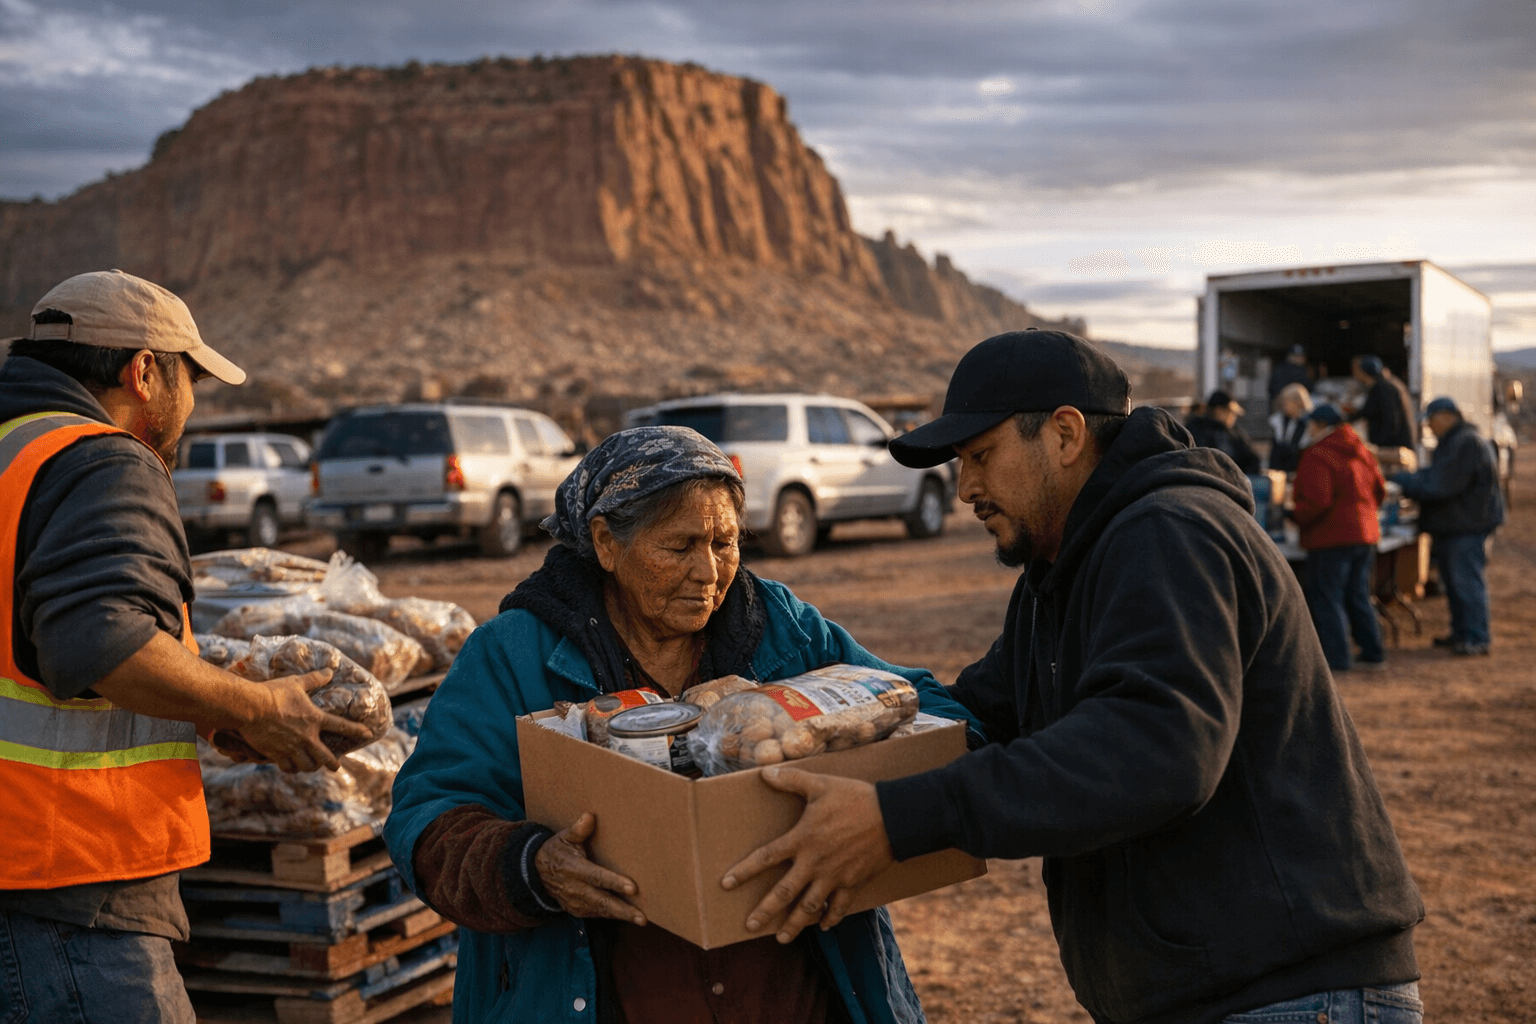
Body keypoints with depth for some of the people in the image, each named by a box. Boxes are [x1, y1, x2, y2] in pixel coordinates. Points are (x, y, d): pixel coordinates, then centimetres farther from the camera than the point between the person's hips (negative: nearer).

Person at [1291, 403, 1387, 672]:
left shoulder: (1316, 456, -15)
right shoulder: (1361, 452, 12)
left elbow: (1316, 502, -23)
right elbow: (1380, 491, 18)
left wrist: (1296, 517, -7)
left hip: (1330, 537, -8)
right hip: (1365, 532, 8)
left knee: (1325, 598, 0)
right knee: (1358, 597, 16)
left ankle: (1337, 658, 0)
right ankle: (1372, 653, 19)